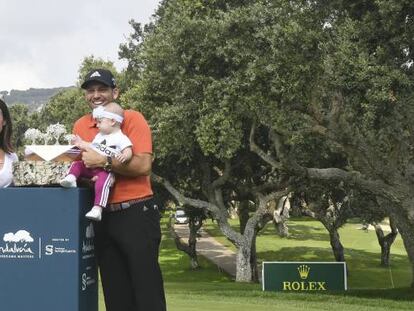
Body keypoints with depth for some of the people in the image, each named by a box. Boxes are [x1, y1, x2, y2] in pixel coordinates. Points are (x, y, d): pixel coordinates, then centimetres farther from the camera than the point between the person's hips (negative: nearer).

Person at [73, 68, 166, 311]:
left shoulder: (132, 119, -5)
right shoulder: (80, 126, 11)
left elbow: (143, 165, -16)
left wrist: (104, 161, -22)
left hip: (136, 214, -5)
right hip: (102, 216, 6)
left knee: (146, 287, -2)